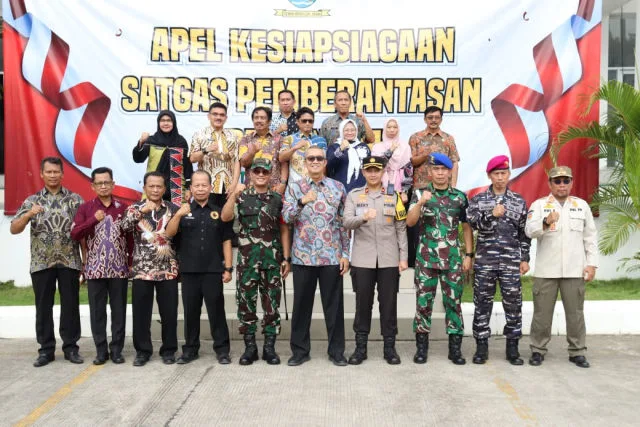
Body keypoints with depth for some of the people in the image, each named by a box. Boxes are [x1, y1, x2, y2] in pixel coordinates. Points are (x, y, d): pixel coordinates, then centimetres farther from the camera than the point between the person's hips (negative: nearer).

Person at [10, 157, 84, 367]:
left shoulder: (75, 199, 4)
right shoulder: (31, 201, 6)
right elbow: (13, 230, -1)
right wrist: (28, 215, -20)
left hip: (70, 262, -1)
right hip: (41, 263, 1)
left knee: (70, 305, 4)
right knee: (43, 307, 6)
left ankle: (71, 347, 14)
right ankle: (46, 349, 16)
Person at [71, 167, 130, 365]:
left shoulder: (123, 207, 4)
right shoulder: (85, 208, 4)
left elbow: (131, 235, 5)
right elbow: (74, 235, -6)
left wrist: (132, 261, 1)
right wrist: (94, 219, -19)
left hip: (119, 268, 0)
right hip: (95, 268, 0)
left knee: (119, 310, 5)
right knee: (97, 311, 6)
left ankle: (117, 350, 15)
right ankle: (101, 351, 16)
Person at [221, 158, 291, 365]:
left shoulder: (277, 199, 8)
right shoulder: (241, 196, 4)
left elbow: (284, 230, 8)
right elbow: (224, 217, -13)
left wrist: (286, 258, 3)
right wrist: (234, 195, -25)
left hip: (273, 259, 1)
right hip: (247, 259, -1)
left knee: (271, 303, 5)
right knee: (246, 302, 3)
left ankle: (269, 346, 15)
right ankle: (250, 346, 15)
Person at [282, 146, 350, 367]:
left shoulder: (338, 187, 5)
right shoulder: (294, 187, 5)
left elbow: (344, 222, 6)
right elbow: (286, 217, -6)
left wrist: (345, 253, 1)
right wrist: (302, 201, -24)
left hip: (332, 256, 0)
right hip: (303, 256, 0)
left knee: (334, 305, 6)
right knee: (302, 304, 8)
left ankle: (336, 351, 19)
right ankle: (300, 350, 21)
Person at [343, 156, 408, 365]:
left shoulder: (394, 196, 7)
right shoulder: (353, 195, 6)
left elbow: (401, 229, 6)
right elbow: (346, 222, -8)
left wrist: (403, 257, 0)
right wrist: (363, 217, -27)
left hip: (389, 259, 1)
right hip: (362, 259, 0)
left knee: (388, 302, 5)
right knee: (363, 302, 5)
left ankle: (389, 346, 16)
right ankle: (360, 346, 15)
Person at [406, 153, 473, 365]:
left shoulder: (460, 197, 6)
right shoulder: (420, 194, 3)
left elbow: (467, 227, 9)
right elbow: (410, 222, -8)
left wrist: (468, 255, 3)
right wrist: (420, 202, -23)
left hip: (453, 259, 1)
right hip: (426, 258, -1)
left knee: (453, 302, 5)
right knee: (423, 302, 3)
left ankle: (455, 347, 14)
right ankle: (421, 346, 13)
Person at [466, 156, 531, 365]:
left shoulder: (519, 201, 8)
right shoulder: (478, 200, 6)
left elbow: (524, 233, 9)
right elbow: (473, 223, -9)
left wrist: (525, 259, 5)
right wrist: (492, 215, -23)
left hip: (511, 261, 1)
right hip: (484, 260, -1)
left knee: (513, 304, 3)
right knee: (482, 304, 4)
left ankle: (512, 347, 16)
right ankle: (481, 346, 14)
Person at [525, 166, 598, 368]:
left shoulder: (582, 205, 9)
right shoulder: (538, 205, 1)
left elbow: (590, 237, 11)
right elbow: (529, 231, -15)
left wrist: (592, 264, 4)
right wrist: (546, 221, -34)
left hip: (574, 270, 2)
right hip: (546, 270, -2)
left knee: (575, 312, 9)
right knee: (542, 312, 5)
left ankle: (577, 352, 21)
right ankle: (538, 350, 17)